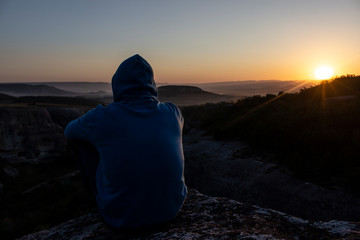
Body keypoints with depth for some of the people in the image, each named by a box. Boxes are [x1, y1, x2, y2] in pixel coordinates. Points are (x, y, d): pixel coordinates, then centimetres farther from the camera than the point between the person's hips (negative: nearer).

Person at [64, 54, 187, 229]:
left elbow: (70, 131, 8)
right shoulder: (172, 112, -7)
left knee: (84, 141, 14)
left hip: (121, 217, -2)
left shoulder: (101, 118, -16)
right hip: (171, 208, 3)